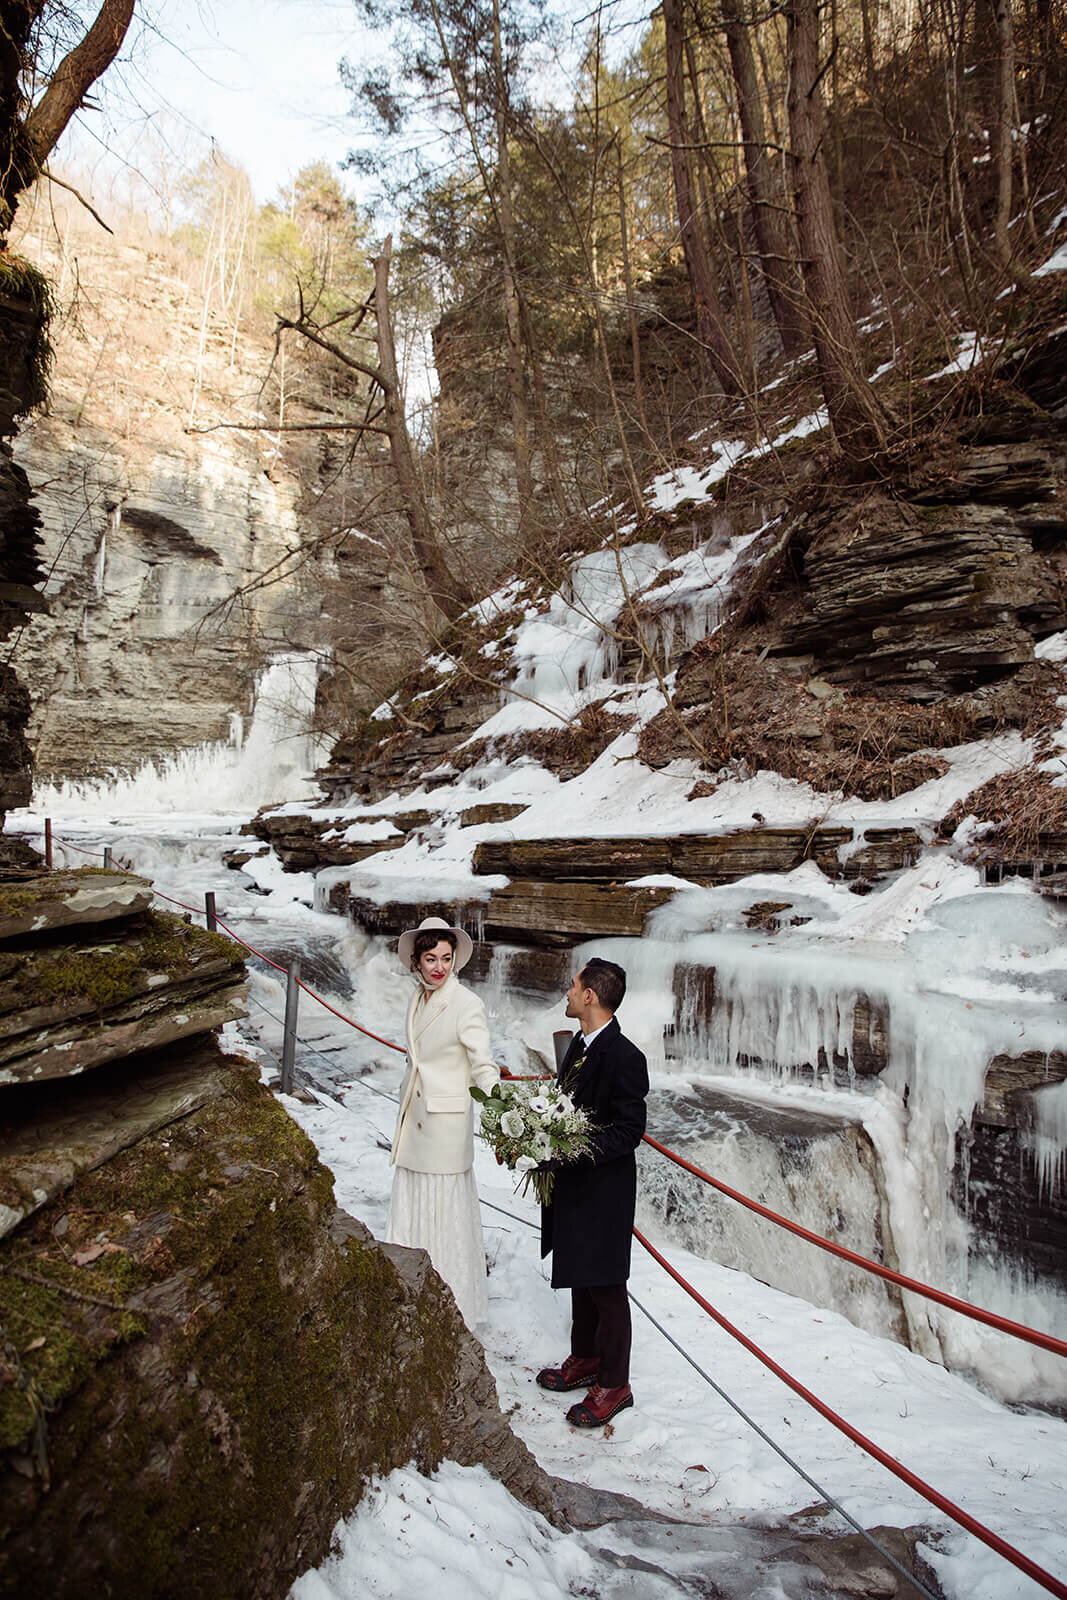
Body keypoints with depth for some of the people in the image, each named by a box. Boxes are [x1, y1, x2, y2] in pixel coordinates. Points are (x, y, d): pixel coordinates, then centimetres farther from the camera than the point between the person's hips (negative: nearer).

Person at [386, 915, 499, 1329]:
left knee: (445, 1211, 5)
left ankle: (454, 1307, 23)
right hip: (413, 1118, 7)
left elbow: (484, 1067, -18)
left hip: (446, 1121, -7)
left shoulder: (467, 1005, -17)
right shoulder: (418, 999, 5)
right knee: (410, 1208, 14)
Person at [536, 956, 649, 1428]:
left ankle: (613, 1384, 24)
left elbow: (629, 1131, -22)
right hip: (574, 1183, 9)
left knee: (606, 1287, 7)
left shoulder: (624, 1057, -24)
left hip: (604, 1190, -9)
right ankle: (585, 1361, 41)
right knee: (580, 1279, 23)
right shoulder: (580, 1044, 4)